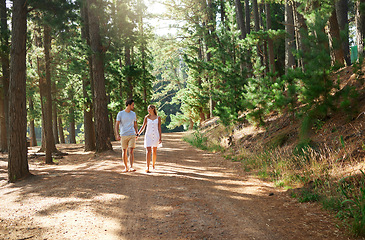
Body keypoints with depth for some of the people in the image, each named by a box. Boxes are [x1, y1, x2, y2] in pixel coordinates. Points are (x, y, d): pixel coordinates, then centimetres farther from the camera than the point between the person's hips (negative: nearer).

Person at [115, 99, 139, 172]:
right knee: (124, 151, 6)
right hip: (123, 135, -1)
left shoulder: (133, 114, 8)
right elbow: (117, 125, -4)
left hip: (132, 136, 1)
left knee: (131, 151, -10)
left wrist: (137, 134, 15)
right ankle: (126, 167, 17)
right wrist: (117, 135, -14)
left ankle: (131, 167, -12)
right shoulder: (120, 114, -2)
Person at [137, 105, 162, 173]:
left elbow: (159, 128, 3)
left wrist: (160, 138, 0)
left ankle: (153, 164, 31)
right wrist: (137, 134, 2)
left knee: (154, 151, 11)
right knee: (148, 151, -12)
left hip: (156, 136, 1)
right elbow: (143, 127, 8)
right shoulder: (147, 117, 3)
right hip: (148, 136, -1)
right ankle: (147, 168, -18)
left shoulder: (158, 118, 2)